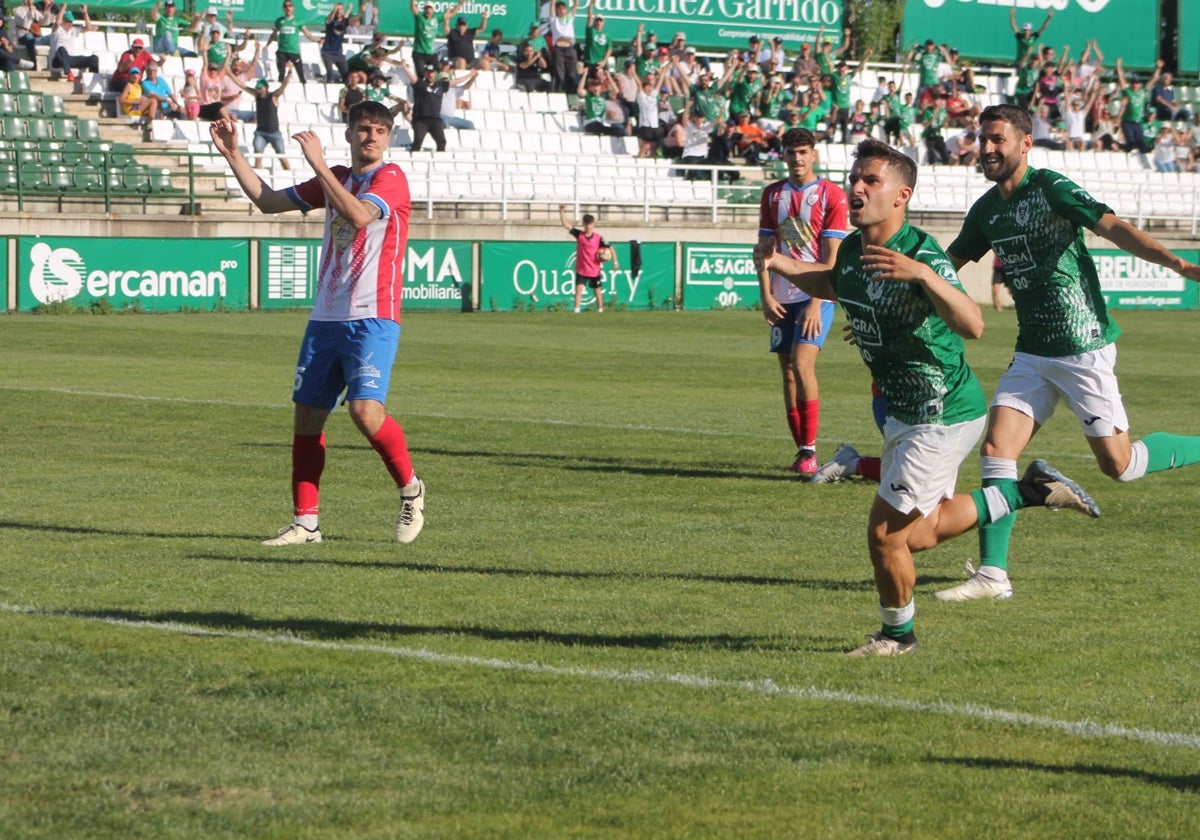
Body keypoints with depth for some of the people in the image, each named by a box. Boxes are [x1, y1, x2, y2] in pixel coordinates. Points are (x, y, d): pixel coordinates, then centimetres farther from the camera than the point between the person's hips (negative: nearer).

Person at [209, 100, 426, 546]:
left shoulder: (390, 178, -6)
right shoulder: (335, 178, 16)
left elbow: (358, 215, -25)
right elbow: (269, 201, 22)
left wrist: (318, 164, -22)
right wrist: (232, 153, 17)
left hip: (371, 319, -7)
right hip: (325, 319, 7)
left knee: (365, 410, -19)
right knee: (306, 415, 4)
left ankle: (410, 488, 5)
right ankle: (305, 522, 10)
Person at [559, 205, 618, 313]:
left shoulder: (598, 238, -9)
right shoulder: (579, 234, -3)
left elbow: (610, 248, -4)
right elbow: (566, 224, -4)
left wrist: (615, 262, -13)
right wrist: (562, 212, -15)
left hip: (595, 270, -1)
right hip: (581, 270, 1)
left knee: (597, 291, 12)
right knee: (578, 289, -10)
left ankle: (600, 310, 25)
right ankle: (577, 310, -12)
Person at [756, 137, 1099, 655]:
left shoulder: (922, 254, -26)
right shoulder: (853, 248, -1)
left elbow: (972, 326, -40)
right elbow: (833, 285, 24)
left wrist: (922, 274, -52)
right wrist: (779, 264, 9)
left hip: (943, 418, -9)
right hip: (904, 414, 9)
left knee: (885, 532, -3)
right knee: (919, 534, 19)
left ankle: (897, 635, 21)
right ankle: (1029, 491, 29)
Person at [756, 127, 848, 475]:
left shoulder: (832, 195, -4)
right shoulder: (772, 194, 11)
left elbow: (832, 255, -8)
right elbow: (765, 247, 10)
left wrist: (816, 302, -16)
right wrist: (765, 296, -2)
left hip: (815, 296, -5)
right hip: (782, 299, 5)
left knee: (802, 365, -17)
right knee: (788, 373, 4)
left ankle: (810, 450, -14)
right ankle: (801, 451, 11)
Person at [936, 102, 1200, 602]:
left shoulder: (1051, 188, -13)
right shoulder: (987, 210, 9)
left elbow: (1113, 228, -24)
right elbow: (947, 265, 23)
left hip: (1083, 349, -7)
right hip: (1032, 352, 7)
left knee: (1117, 463, -2)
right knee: (996, 448, -6)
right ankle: (992, 574, -4)